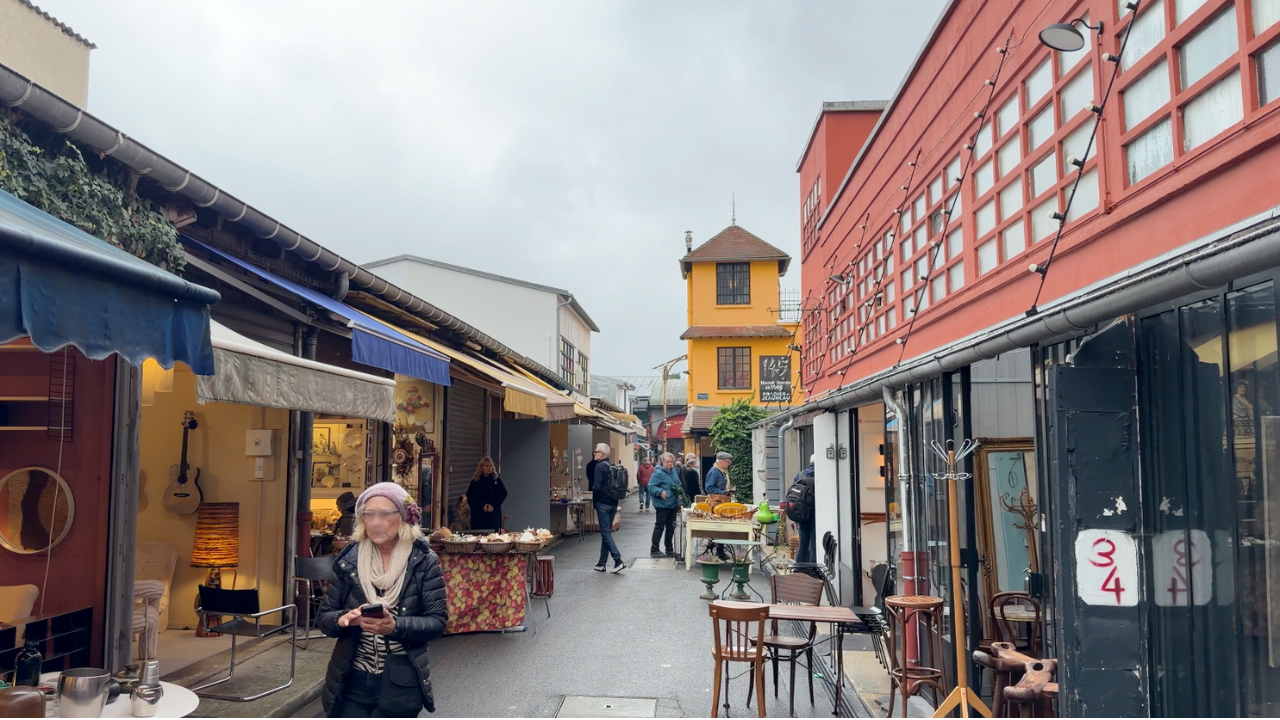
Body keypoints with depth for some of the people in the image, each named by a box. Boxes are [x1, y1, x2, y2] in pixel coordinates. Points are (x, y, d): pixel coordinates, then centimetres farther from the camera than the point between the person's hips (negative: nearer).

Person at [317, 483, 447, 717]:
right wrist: (343, 619, -17)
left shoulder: (424, 562, -5)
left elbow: (437, 621, -8)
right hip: (352, 682, 2)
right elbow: (323, 617, 5)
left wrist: (396, 626, -25)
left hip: (400, 685, -2)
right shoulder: (348, 560, 2)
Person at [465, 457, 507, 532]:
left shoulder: (497, 480, 9)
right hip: (479, 514, -1)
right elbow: (470, 497, 0)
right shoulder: (475, 481, 5)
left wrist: (493, 505, -12)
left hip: (494, 513, 1)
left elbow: (503, 493, 1)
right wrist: (482, 505, -12)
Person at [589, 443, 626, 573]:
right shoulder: (612, 467, 13)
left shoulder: (600, 467, -12)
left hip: (603, 503, -8)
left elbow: (596, 487, -18)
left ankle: (618, 561, -13)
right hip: (613, 503, 8)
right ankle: (602, 563, 16)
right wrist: (615, 504, 18)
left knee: (606, 533, -5)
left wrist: (595, 502, -1)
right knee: (606, 532, 12)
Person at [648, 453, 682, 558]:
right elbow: (651, 486, -19)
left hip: (673, 505, 8)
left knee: (671, 528, 13)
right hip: (662, 505, -8)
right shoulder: (658, 473, -14)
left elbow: (678, 485, 25)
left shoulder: (674, 471, 12)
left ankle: (669, 550, 23)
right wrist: (660, 492, -33)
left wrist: (680, 492, 6)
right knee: (659, 527, -3)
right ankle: (654, 550, 5)